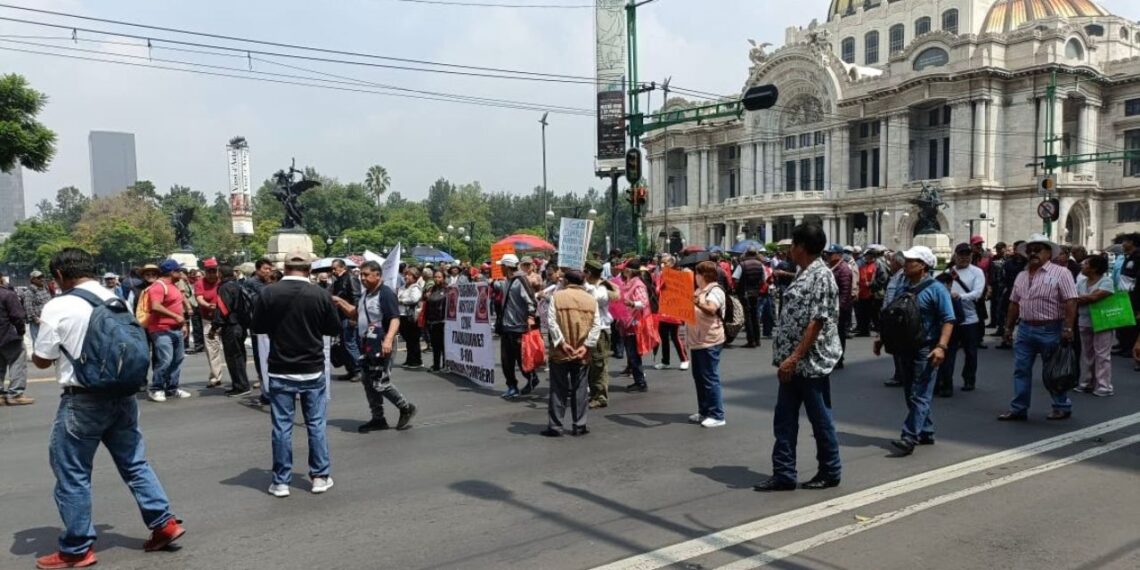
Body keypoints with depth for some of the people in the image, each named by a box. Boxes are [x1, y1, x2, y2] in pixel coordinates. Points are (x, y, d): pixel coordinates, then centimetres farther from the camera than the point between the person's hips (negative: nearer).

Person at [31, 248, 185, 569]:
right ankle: (164, 523, 18)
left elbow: (41, 360, -4)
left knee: (72, 475, 8)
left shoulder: (58, 307, -11)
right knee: (134, 463, 16)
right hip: (122, 394, 6)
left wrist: (62, 349, 15)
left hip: (82, 400, -6)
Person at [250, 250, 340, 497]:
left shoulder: (268, 293, -9)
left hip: (280, 371, 0)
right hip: (313, 370, 0)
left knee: (282, 426, 6)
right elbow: (335, 329, 1)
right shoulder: (321, 294, -9)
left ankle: (281, 481, 12)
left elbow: (257, 328, 1)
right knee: (316, 424, 10)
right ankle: (320, 476, 16)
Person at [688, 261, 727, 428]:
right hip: (697, 341, 10)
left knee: (710, 379, -7)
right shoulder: (699, 290, 17)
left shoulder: (715, 291, -12)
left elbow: (711, 309, -32)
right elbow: (690, 308, 32)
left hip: (709, 342, -10)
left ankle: (717, 415, -1)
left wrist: (697, 302, -49)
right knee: (699, 378, 13)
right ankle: (704, 412, 22)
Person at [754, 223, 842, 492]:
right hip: (793, 362, 9)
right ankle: (783, 474, 17)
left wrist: (794, 357, -23)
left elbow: (817, 322, -22)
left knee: (820, 419, 6)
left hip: (811, 362, -9)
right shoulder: (804, 274, 13)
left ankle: (830, 472, 22)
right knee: (784, 420, 10)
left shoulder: (821, 276, -16)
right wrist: (787, 358, 16)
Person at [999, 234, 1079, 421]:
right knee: (1021, 370, 6)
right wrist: (1009, 328, 13)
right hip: (1025, 329, 6)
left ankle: (1062, 407, 22)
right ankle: (1018, 409, 12)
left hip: (1050, 330, -6)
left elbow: (1071, 302, -15)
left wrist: (1068, 329, -20)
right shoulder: (1022, 276, 11)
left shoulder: (1060, 273, -9)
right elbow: (1014, 303, 15)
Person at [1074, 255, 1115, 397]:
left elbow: (1094, 297, -23)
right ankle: (1087, 383, 22)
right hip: (1084, 323, 7)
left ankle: (1104, 386, 1)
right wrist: (1086, 299, -16)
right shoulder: (1081, 281, 9)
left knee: (1102, 355, -3)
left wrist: (1079, 299, -7)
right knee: (1087, 355, 13)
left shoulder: (1106, 281, -11)